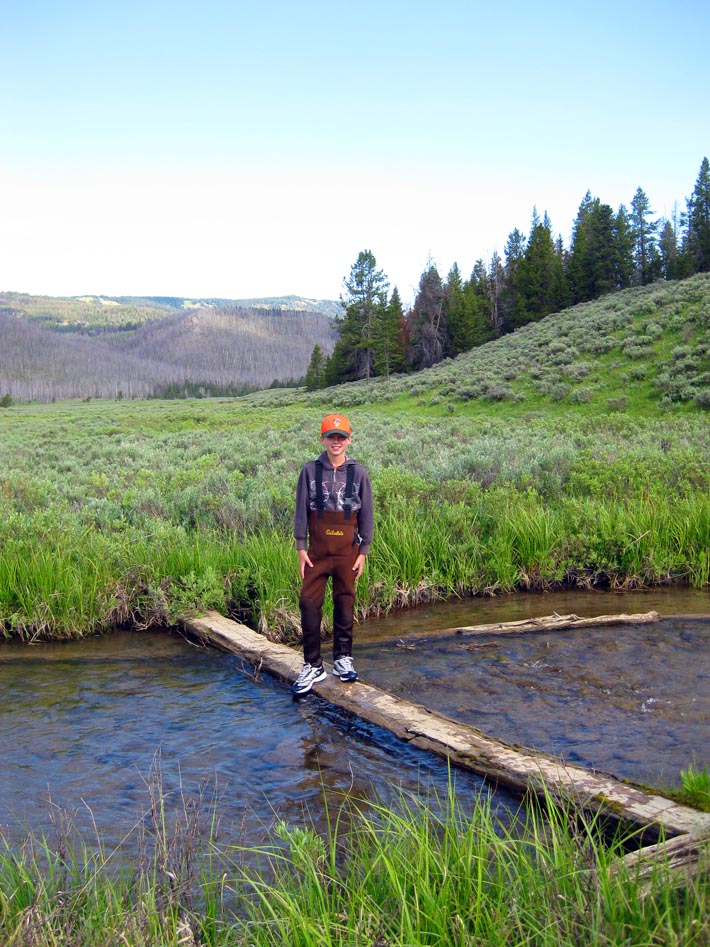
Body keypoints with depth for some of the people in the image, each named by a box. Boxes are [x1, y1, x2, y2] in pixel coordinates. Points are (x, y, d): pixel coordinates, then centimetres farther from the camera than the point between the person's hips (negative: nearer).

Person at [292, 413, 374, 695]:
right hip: (317, 550, 0)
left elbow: (366, 514, 4)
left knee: (345, 603, 8)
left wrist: (363, 552, 1)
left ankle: (342, 658, 23)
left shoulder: (358, 473, 1)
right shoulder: (310, 470, 1)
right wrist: (301, 547, -3)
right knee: (309, 603, -4)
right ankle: (312, 666, 6)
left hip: (347, 550, 0)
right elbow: (301, 510, 2)